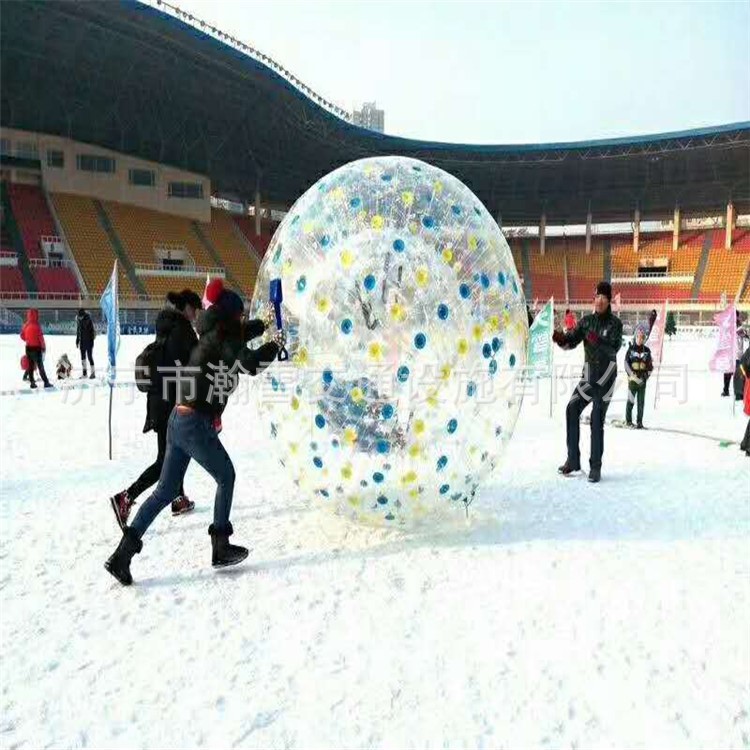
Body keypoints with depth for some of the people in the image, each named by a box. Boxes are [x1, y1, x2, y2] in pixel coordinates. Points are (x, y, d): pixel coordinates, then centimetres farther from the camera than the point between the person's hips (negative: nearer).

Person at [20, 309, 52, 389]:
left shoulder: (26, 325, 3)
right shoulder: (36, 325, -17)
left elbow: (22, 336, 11)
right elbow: (40, 337, -16)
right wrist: (43, 347, -4)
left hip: (28, 348, 6)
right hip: (36, 348, -6)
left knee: (31, 366, 11)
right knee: (40, 366, -2)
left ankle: (32, 383, 13)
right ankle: (46, 383, 0)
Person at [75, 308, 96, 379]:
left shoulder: (89, 321, -13)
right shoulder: (78, 320, 5)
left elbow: (92, 332, -14)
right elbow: (78, 331, 15)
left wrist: (91, 342, -20)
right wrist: (77, 341, 16)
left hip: (89, 341, -6)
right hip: (82, 342, 6)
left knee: (90, 356, -7)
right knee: (83, 357, 9)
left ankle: (93, 373, -1)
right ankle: (84, 373, 17)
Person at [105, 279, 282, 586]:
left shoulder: (214, 335, 16)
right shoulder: (221, 339, -10)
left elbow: (238, 335, 37)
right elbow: (252, 364, -19)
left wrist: (264, 323, 44)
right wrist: (275, 344, -2)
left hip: (178, 420, 9)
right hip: (196, 424, -9)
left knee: (165, 491, 12)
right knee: (226, 478, 13)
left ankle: (123, 554, 11)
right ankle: (220, 548, 22)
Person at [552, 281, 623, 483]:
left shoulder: (615, 323, -4)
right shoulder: (586, 321, 8)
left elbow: (615, 348, -17)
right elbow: (571, 341, 1)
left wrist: (598, 341, -35)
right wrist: (560, 338, -21)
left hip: (607, 372, -4)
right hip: (589, 373, 4)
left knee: (597, 419, -8)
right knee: (572, 410, -7)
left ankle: (596, 467, -2)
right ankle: (573, 459, 3)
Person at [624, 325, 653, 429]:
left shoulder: (647, 350, 7)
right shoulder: (631, 349, 0)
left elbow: (650, 366, 11)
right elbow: (626, 364, -3)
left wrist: (647, 375, -5)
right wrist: (633, 375, -13)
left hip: (642, 380, 2)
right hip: (632, 379, -2)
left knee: (641, 402, 4)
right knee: (630, 400, -3)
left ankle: (639, 422, 9)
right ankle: (628, 420, 7)